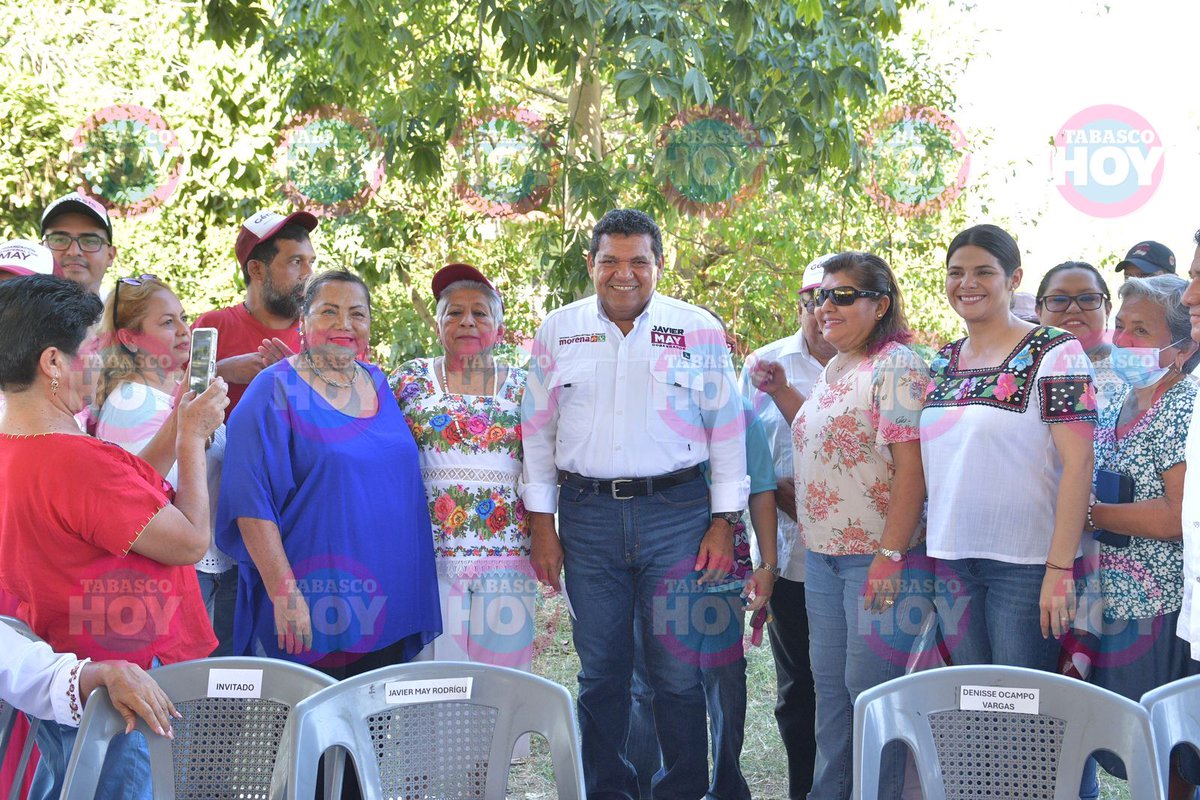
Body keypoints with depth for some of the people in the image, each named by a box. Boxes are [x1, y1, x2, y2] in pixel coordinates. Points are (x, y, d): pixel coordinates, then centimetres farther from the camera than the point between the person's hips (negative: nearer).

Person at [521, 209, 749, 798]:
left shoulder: (699, 330, 3)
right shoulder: (559, 331, 7)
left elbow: (727, 430, 4)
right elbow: (538, 432, 10)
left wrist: (724, 522, -1)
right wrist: (541, 524, 5)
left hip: (676, 512, -1)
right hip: (588, 516, 2)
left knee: (679, 671, -1)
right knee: (600, 670, 8)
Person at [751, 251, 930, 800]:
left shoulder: (895, 367, -14)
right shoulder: (833, 370, 14)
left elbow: (912, 467, -19)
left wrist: (889, 556, -24)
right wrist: (779, 391, 14)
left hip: (877, 556, -9)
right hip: (823, 552, 9)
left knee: (869, 684, -2)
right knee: (828, 682, 14)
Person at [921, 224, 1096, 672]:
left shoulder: (1053, 353, -8)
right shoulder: (941, 362, 12)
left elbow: (1078, 462, -14)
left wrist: (1060, 567, -19)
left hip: (1025, 563, -6)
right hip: (951, 559, 6)